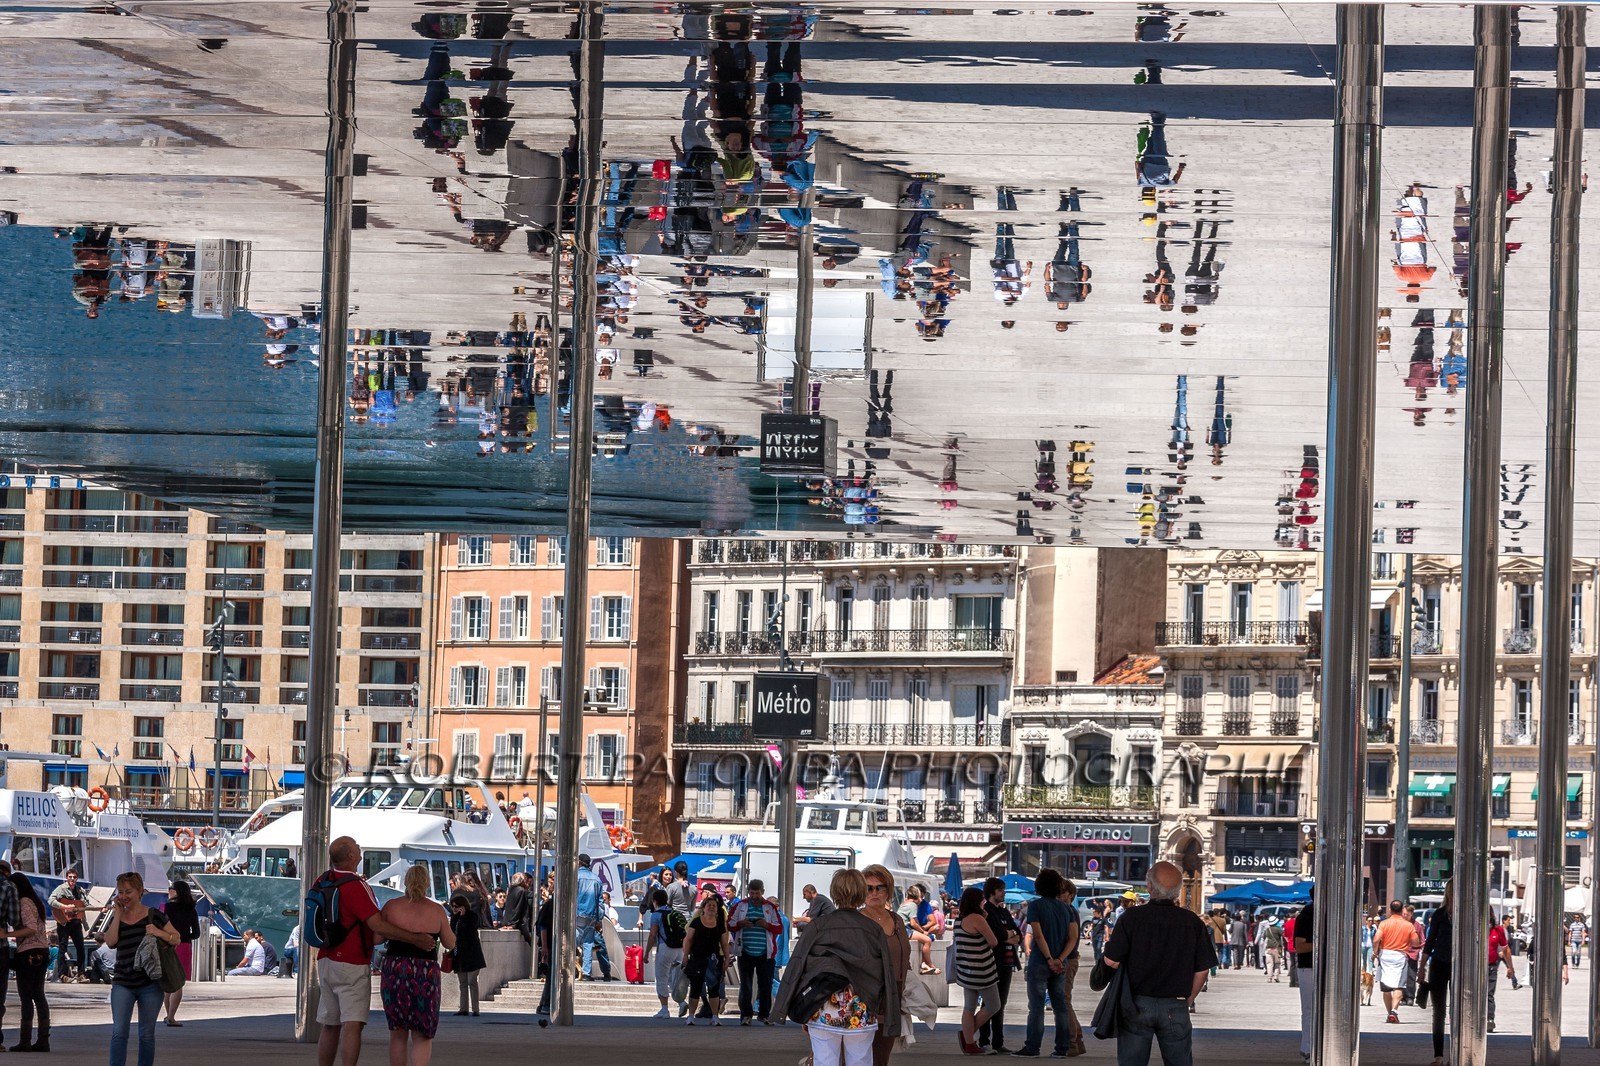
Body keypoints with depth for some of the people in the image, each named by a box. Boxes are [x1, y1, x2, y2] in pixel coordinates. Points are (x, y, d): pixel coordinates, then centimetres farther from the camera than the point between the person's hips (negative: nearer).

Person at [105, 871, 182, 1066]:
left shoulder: (153, 916, 2)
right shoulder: (116, 917, 10)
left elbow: (177, 939, 2)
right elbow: (110, 941, -7)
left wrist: (160, 933, -17)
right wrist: (118, 914, -3)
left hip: (150, 983, -2)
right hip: (123, 983, 2)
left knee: (146, 1034, 5)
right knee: (119, 1032, -10)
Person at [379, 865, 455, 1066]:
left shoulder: (391, 907, -1)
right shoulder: (436, 911, -2)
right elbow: (450, 944, 9)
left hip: (395, 972, 1)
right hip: (426, 973, -1)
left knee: (398, 1034, 15)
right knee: (422, 1036, 7)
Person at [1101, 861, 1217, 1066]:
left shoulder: (1132, 918, -9)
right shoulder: (1193, 923, -4)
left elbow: (1111, 962, -10)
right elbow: (1202, 970, -1)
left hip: (1136, 1003, -1)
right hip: (1175, 1008, 1)